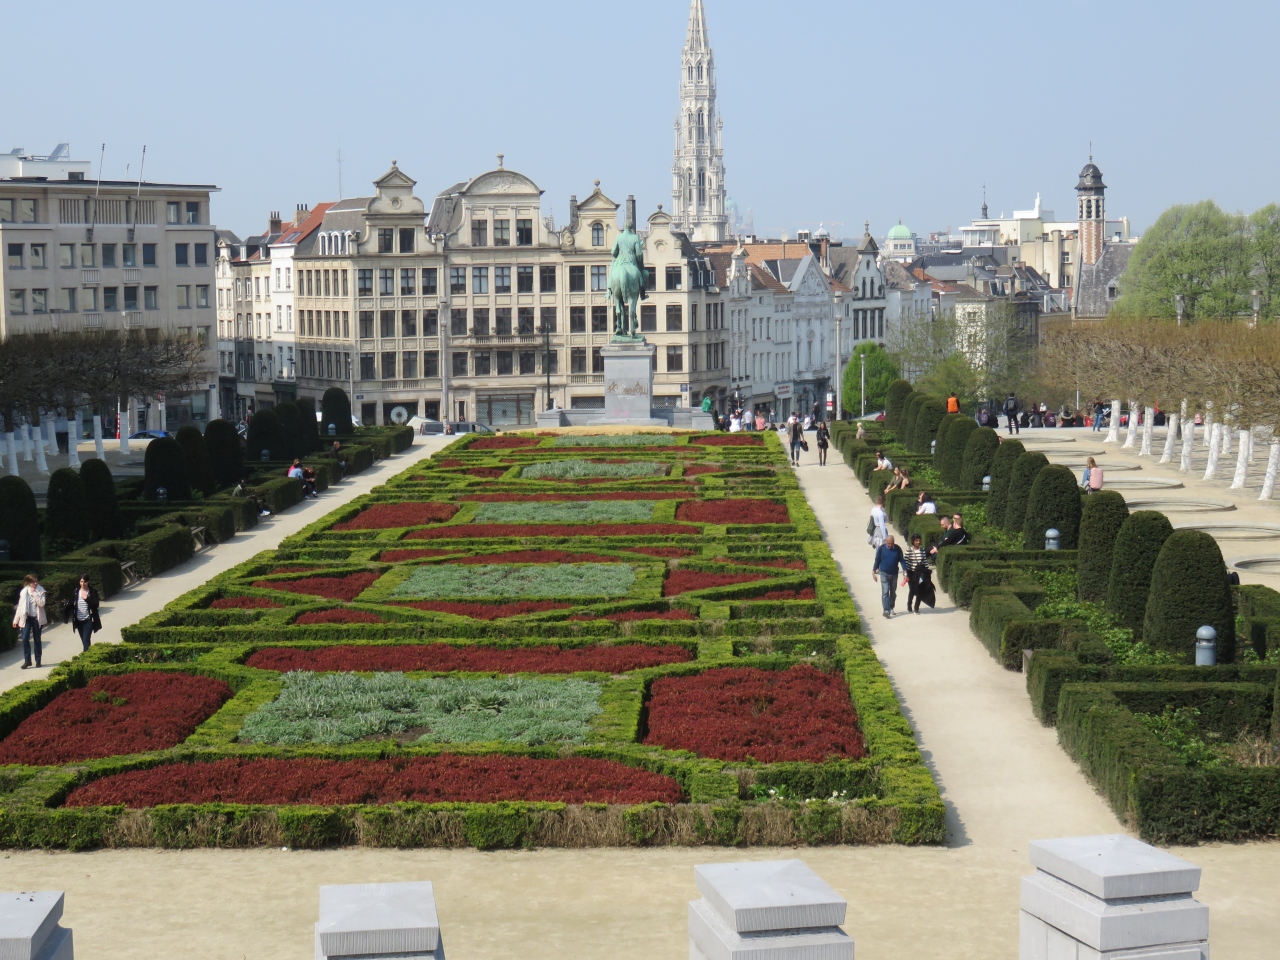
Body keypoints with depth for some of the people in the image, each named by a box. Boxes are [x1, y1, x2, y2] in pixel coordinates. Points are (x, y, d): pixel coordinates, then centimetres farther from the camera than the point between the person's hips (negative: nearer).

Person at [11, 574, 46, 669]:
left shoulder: (40, 591, -3)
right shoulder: (24, 592, 1)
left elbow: (41, 603, -14)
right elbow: (20, 606, 4)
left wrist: (34, 594, -17)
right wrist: (16, 619, 3)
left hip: (37, 618, -1)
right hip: (26, 618, 1)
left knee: (37, 640, 7)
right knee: (25, 639, -10)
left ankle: (38, 660, 17)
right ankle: (27, 660, -2)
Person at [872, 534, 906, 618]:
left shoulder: (898, 549, -4)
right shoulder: (881, 548, -8)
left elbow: (901, 560, 3)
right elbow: (877, 560, -1)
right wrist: (874, 572, -2)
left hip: (894, 574, 3)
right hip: (884, 573, -3)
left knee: (893, 592, 13)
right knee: (885, 592, -13)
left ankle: (891, 608, 29)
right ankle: (886, 610, -21)